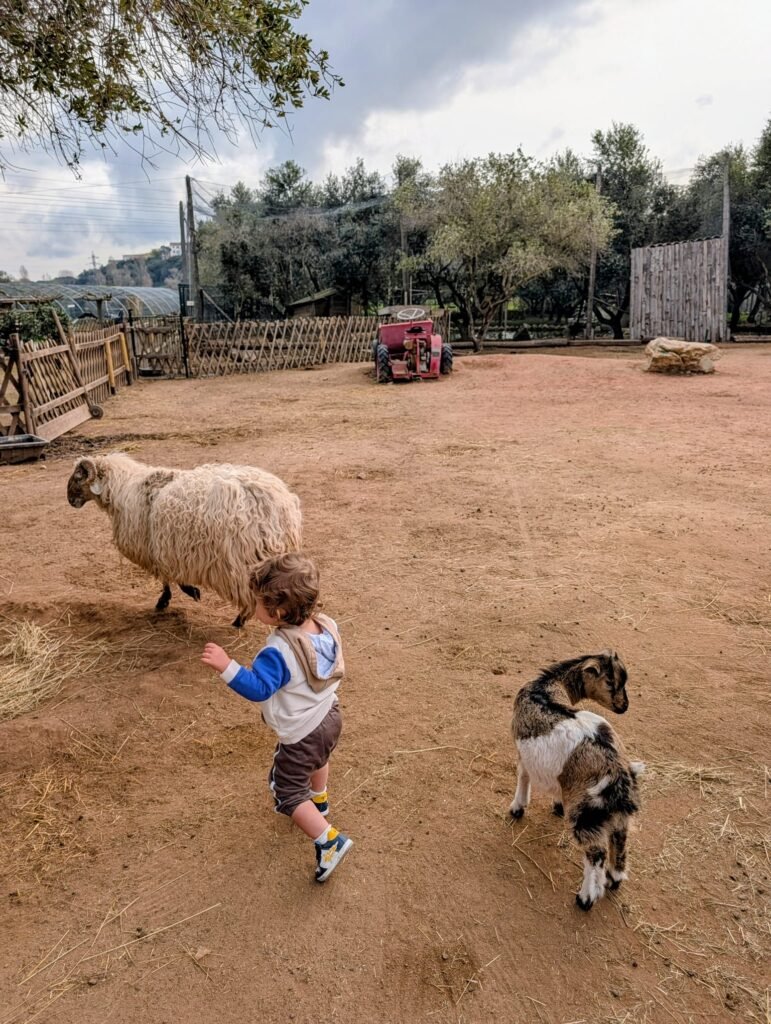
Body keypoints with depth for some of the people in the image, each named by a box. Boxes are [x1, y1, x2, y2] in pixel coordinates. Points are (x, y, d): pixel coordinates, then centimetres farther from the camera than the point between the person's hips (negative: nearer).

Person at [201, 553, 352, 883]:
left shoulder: (279, 650, -36)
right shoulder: (327, 626, -13)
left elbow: (257, 688, -38)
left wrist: (226, 666, -46)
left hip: (301, 737, -8)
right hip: (330, 718, 8)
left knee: (288, 792, 11)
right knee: (318, 759, 37)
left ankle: (329, 840, 9)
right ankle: (319, 801, 63)